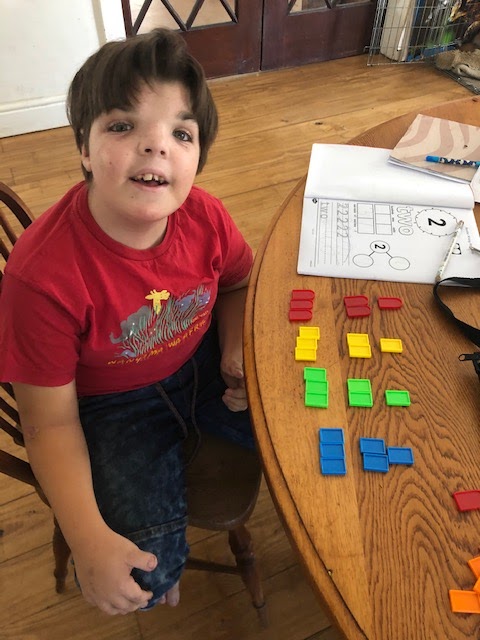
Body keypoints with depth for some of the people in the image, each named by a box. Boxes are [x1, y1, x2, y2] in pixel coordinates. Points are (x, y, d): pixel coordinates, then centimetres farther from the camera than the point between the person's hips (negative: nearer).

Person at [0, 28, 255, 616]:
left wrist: (237, 351, -11)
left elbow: (237, 282, 7)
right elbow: (51, 422, -20)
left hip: (201, 366, 4)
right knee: (146, 576, -15)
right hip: (110, 407, -3)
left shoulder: (204, 217, -17)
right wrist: (88, 541, -25)